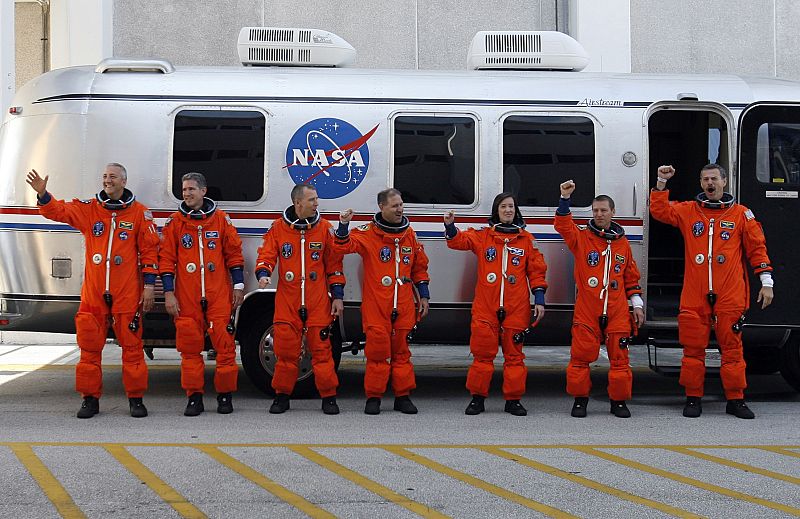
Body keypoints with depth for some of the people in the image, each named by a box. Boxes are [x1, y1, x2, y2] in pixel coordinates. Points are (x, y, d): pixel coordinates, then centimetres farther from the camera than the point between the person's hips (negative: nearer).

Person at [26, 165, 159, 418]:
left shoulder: (139, 213, 2)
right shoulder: (88, 209, 8)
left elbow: (150, 250, 3)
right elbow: (58, 211, -3)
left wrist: (149, 285, -2)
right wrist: (42, 193, -23)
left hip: (127, 292, -2)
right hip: (93, 291, 2)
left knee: (131, 345, 0)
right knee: (90, 346, 4)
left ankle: (135, 399, 9)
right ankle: (90, 399, 12)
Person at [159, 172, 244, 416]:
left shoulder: (221, 219, 6)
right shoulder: (174, 222, 6)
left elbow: (234, 253, 10)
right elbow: (166, 258, 5)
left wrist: (238, 285, 6)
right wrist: (169, 293, -2)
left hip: (219, 295, 0)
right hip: (187, 296, 0)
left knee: (224, 344, -2)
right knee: (190, 346, 2)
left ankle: (225, 395, 9)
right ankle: (194, 397, 9)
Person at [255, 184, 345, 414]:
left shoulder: (324, 228, 4)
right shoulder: (278, 228, 4)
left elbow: (334, 264, 7)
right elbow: (266, 254, 3)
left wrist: (337, 296, 3)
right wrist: (263, 274, -19)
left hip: (318, 302, 0)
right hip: (287, 300, 0)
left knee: (321, 349, -1)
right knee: (286, 349, 3)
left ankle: (328, 397, 8)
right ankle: (282, 396, 15)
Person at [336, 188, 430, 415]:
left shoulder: (409, 234, 12)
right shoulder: (367, 233, 0)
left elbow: (420, 268, 18)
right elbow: (344, 246, -12)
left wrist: (423, 296, 15)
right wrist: (343, 226, -29)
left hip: (403, 306, 3)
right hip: (375, 305, -3)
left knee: (401, 350, 7)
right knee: (377, 349, -3)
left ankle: (403, 396, 15)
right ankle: (373, 397, 6)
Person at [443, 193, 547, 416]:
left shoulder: (526, 239, 9)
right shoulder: (483, 236, 9)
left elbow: (536, 270, 9)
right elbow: (459, 240, -4)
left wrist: (539, 299, 2)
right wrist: (450, 226, -25)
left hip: (516, 308, 0)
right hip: (486, 306, 0)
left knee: (514, 354, 4)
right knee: (482, 353, 1)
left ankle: (513, 399, 12)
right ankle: (477, 398, 10)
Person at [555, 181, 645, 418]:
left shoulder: (622, 243, 13)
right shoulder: (582, 238, 5)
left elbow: (631, 276, 18)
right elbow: (563, 225, -13)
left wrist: (637, 305, 12)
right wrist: (565, 199, -23)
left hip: (617, 311, 2)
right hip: (586, 311, -2)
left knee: (619, 357, 3)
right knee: (581, 356, -2)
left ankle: (619, 401, 14)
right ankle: (580, 399, 11)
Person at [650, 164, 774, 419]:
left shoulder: (741, 214, 8)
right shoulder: (688, 211, 12)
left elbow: (757, 248, 9)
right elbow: (659, 211, 4)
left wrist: (766, 282, 4)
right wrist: (661, 183, -7)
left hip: (730, 296, -1)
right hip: (694, 296, 1)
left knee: (732, 347, 1)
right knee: (693, 347, 3)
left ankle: (735, 400, 9)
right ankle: (693, 398, 11)